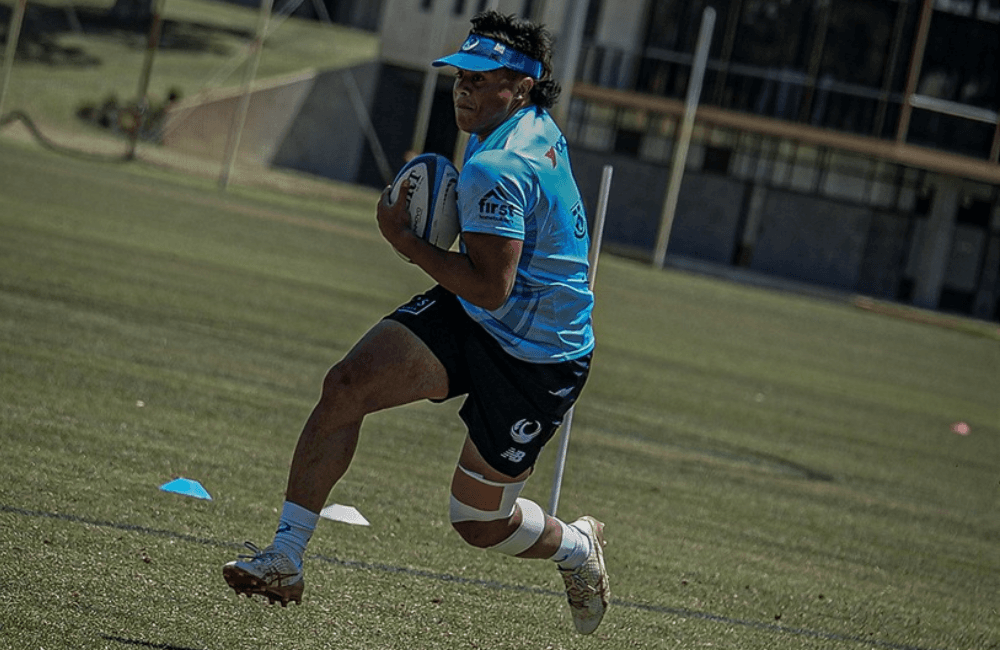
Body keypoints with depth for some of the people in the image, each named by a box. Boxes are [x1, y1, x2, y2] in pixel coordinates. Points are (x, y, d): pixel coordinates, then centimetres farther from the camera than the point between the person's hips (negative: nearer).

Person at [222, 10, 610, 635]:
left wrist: (405, 239, -19)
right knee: (347, 383, -15)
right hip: (465, 320, 9)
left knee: (479, 522, 4)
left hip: (536, 360, -9)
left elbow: (491, 288, -30)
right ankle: (285, 558, -15)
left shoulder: (495, 169, -27)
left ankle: (577, 546, 38)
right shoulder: (538, 127, 3)